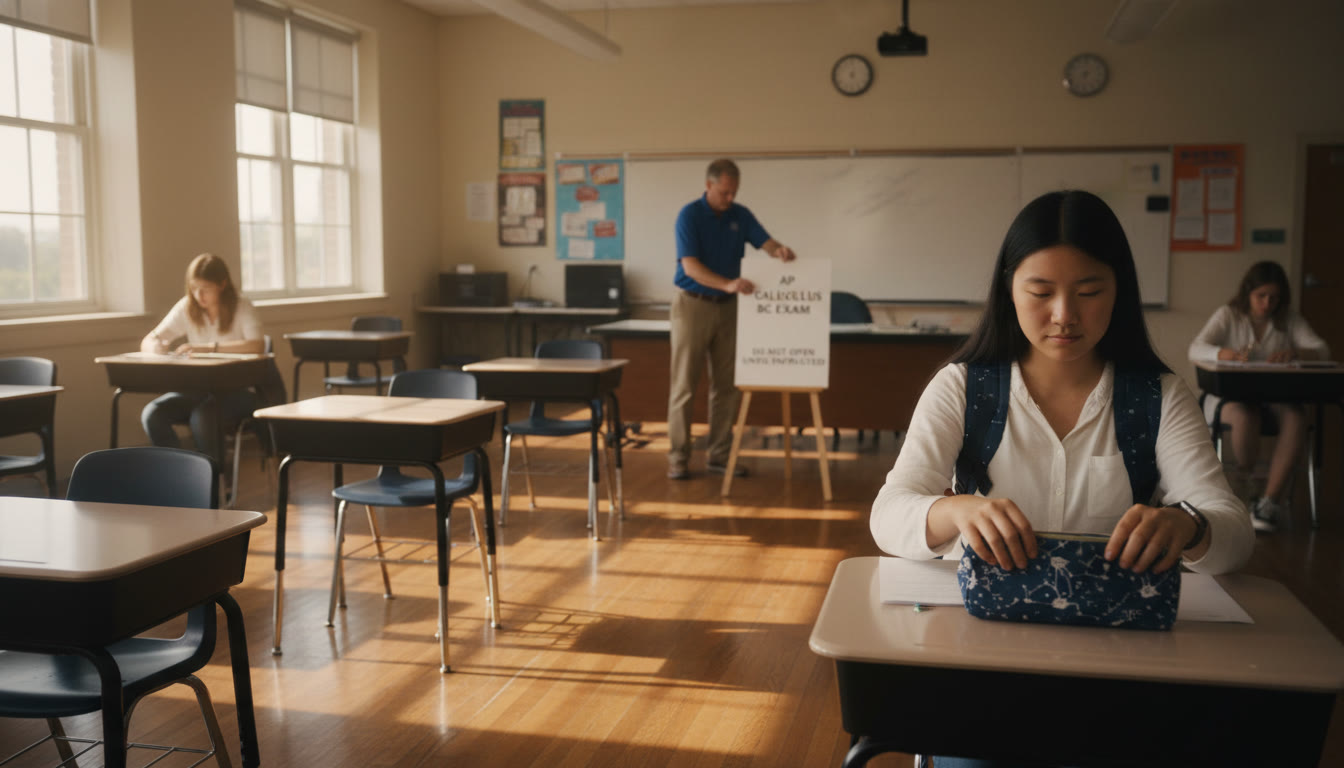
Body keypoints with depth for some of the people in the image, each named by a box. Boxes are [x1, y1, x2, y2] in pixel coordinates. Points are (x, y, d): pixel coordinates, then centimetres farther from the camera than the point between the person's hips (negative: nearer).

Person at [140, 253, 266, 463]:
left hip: (236, 391, -5)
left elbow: (257, 345, -23)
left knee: (201, 415, -35)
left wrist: (209, 347, -32)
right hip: (196, 389, 5)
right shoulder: (186, 307, 7)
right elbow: (147, 342, 6)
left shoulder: (242, 308, -4)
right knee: (151, 414, -22)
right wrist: (155, 347, -20)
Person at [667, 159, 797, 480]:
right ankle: (678, 458, 4)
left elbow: (766, 243, -3)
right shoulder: (689, 215, -12)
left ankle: (719, 455, 14)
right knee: (683, 384, -3)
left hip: (727, 307, 5)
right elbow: (690, 266, -20)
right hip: (692, 305, -5)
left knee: (725, 385, 6)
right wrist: (728, 283, -34)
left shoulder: (740, 215, 5)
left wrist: (781, 251, -28)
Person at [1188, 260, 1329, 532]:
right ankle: (1242, 477, -8)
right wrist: (1226, 353, -34)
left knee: (1296, 419, -32)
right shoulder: (1229, 315, 1)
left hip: (1275, 395, 3)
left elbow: (1322, 351, 0)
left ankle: (1270, 498, -25)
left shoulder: (1288, 319, 8)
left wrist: (1294, 352, -24)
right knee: (1245, 417, -38)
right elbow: (1195, 350, -12)